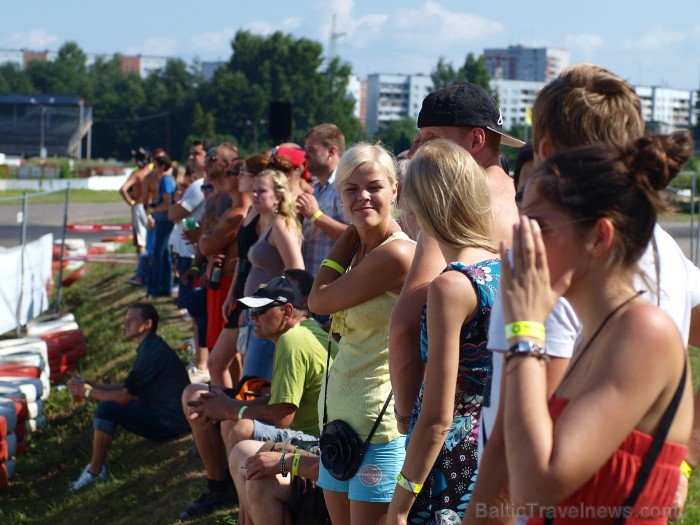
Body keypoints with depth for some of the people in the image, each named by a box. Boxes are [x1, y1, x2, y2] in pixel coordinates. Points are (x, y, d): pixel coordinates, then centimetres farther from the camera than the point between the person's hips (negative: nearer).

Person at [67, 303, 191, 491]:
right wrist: (91, 384, 10)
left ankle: (94, 472, -7)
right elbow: (128, 387, 17)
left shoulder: (151, 352, -18)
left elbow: (125, 396, -17)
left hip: (168, 423, -11)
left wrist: (88, 392, -6)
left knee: (106, 409, -17)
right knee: (112, 404, 18)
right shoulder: (151, 347, 15)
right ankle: (96, 466, 15)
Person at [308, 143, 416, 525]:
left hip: (378, 420, -9)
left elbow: (319, 300, -8)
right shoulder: (359, 248, 11)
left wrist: (348, 237, 0)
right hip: (338, 411, 9)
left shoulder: (397, 253, -17)